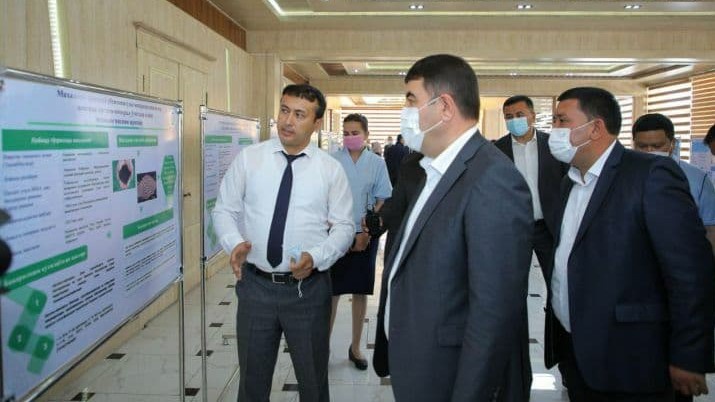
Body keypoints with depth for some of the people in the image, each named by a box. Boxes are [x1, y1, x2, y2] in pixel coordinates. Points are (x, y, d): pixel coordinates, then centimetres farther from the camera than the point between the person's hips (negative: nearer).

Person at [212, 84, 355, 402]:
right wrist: (234, 243, -16)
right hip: (255, 284, 1)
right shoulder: (248, 158, 0)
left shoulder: (331, 169, -2)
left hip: (309, 288, 0)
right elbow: (224, 210, 4)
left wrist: (316, 257, -18)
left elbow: (344, 226, -1)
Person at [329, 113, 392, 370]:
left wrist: (367, 233, -8)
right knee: (331, 291, 3)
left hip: (365, 235, 1)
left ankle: (355, 347, 25)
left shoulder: (377, 163, 0)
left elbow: (383, 202, 0)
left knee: (360, 292, 10)